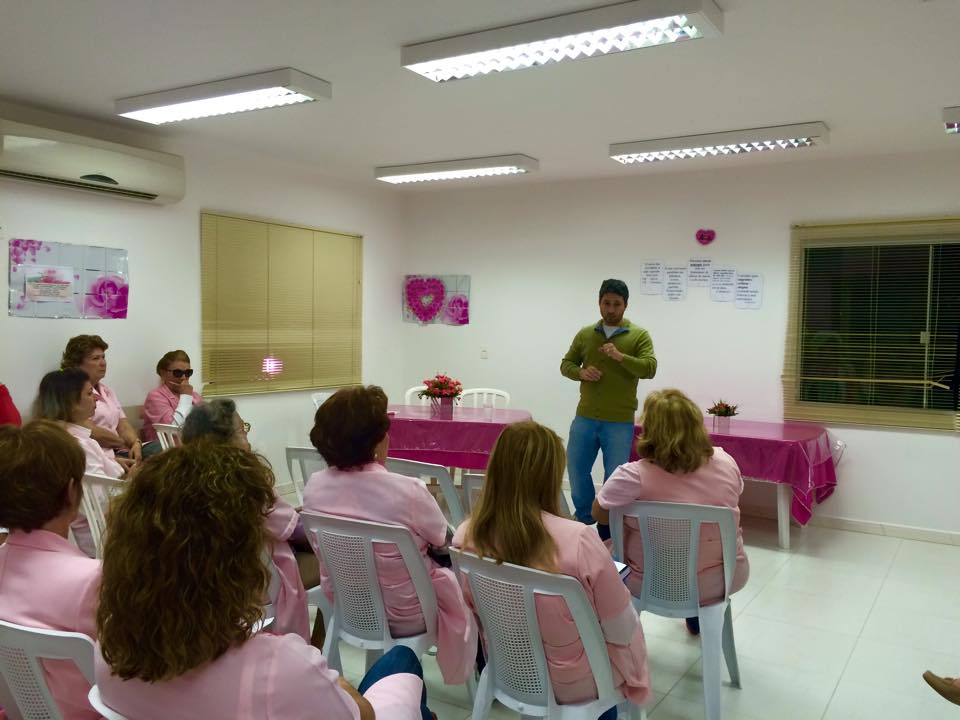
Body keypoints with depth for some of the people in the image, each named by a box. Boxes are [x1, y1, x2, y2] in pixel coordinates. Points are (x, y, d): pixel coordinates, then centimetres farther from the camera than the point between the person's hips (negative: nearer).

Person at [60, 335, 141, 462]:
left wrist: (136, 443, -8)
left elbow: (123, 425, 13)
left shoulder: (106, 390, 22)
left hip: (116, 452, 8)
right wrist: (129, 443, -5)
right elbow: (90, 433, -13)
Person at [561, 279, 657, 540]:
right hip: (585, 418, 3)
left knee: (614, 476, 3)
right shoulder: (585, 334, 8)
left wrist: (620, 356, -27)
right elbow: (566, 364, 13)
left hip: (619, 422, -3)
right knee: (576, 469, 9)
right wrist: (581, 372, -9)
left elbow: (650, 369, -12)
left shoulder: (639, 335, -2)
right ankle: (585, 517, 32)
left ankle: (608, 527, 21)